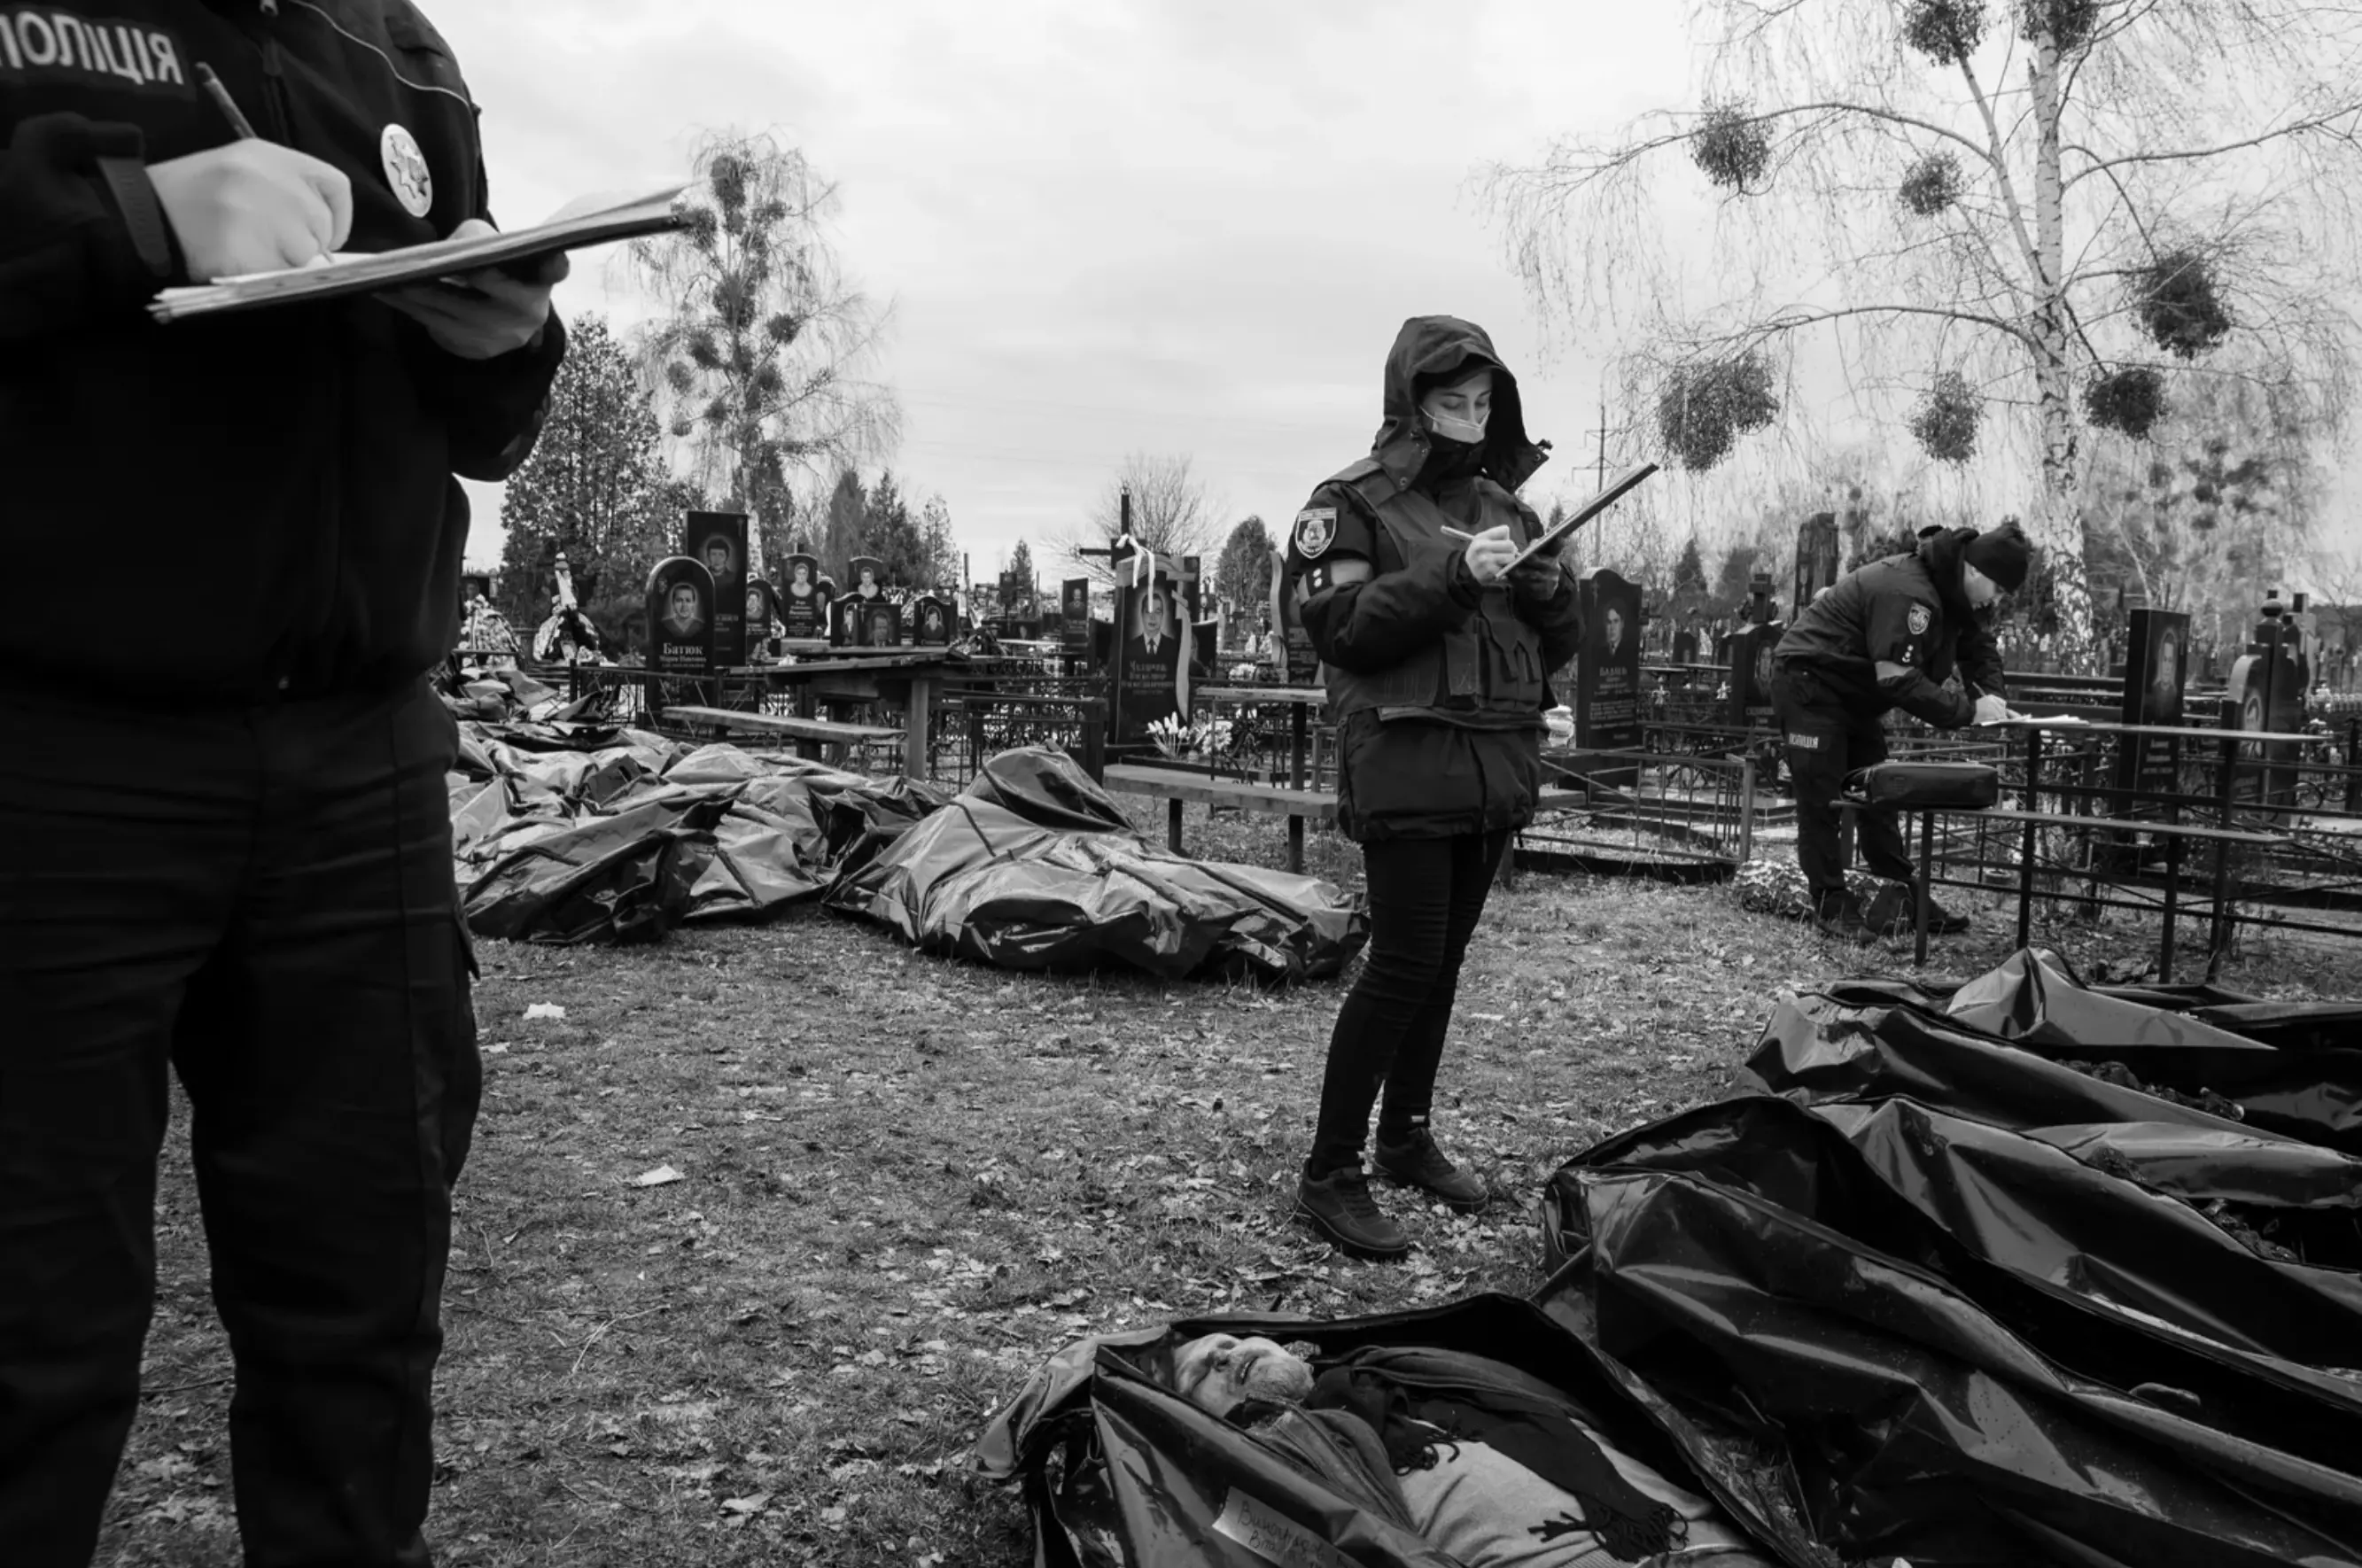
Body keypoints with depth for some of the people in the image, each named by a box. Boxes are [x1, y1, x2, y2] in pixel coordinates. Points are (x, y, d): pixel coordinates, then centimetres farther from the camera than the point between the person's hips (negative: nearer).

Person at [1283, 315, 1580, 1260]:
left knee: (1443, 961, 11)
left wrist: (1544, 586, -6)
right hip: (1407, 764, -6)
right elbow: (1337, 630, -14)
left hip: (1499, 768, 6)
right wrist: (1451, 575, -20)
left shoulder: (1504, 506, 16)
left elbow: (1559, 646, 16)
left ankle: (1407, 1139, 26)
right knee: (1404, 963, -10)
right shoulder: (1354, 503, -1)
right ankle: (1329, 1176, -1)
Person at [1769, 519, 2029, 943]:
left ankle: (1901, 894, 17)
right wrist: (1967, 710, -28)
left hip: (1854, 696, 10)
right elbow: (1899, 680, -33)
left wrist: (1994, 698, -6)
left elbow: (1979, 649, 12)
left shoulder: (1954, 594, 2)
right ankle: (1831, 905, -1)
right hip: (1808, 682, -10)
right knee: (1821, 798, -7)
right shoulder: (1906, 593, -30)